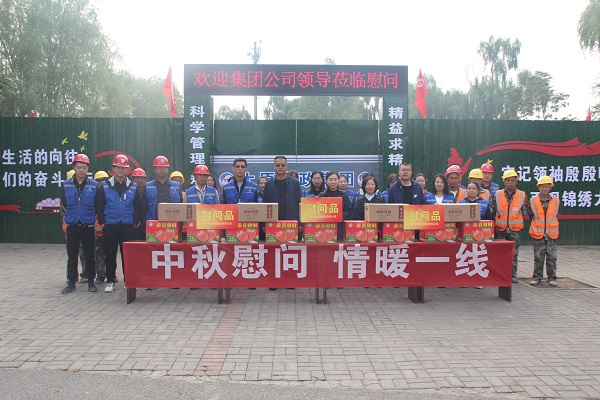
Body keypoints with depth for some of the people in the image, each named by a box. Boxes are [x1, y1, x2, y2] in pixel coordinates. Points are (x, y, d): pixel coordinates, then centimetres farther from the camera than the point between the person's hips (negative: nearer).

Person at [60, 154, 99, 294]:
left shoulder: (94, 185, 0)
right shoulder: (66, 185, 4)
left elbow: (98, 206, 3)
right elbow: (63, 204, 10)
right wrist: (68, 216, 6)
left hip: (88, 226, -1)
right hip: (72, 226, 1)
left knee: (90, 255, 5)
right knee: (72, 256, 8)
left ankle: (91, 281, 16)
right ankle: (71, 282, 17)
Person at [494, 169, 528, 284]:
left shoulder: (522, 195, 4)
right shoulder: (497, 194, 2)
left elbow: (524, 212, 10)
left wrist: (518, 222, 6)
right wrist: (497, 221, 2)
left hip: (515, 229, 0)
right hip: (500, 229, 0)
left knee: (514, 253, 5)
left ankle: (512, 275, 15)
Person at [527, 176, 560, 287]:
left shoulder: (556, 201, 2)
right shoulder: (532, 201, -2)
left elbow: (557, 216, 13)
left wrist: (551, 225, 9)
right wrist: (537, 225, 8)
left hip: (552, 234, 1)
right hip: (538, 234, -1)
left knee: (551, 257, 5)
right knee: (538, 257, 5)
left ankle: (552, 278, 15)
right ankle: (537, 277, 14)